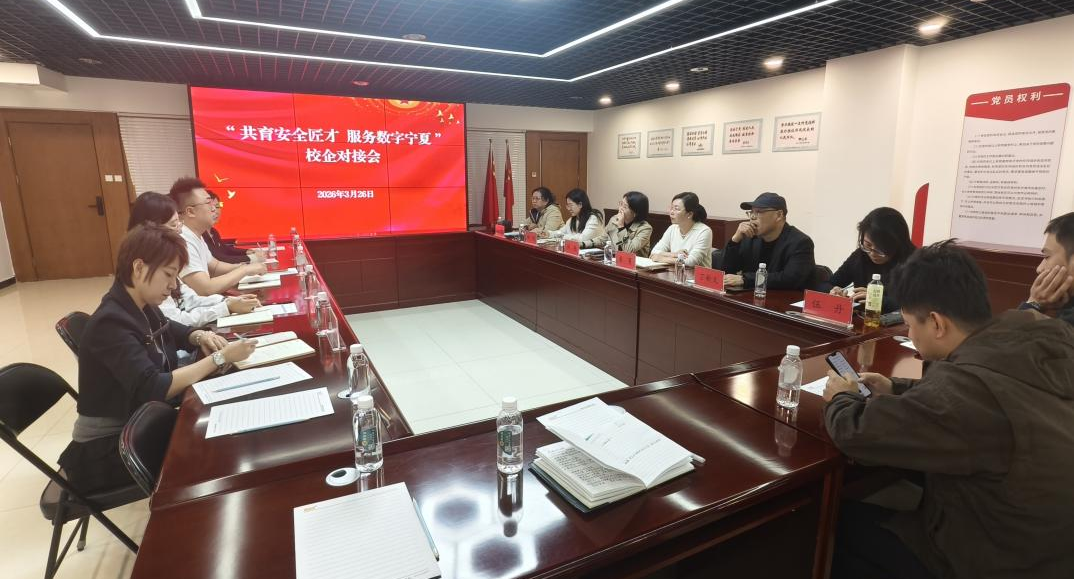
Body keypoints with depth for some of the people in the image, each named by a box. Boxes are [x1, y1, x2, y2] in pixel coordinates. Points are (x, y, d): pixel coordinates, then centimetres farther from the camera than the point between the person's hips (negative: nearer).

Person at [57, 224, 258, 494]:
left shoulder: (142, 306, 0)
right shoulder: (111, 322, -26)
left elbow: (170, 330, 21)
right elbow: (153, 389, -35)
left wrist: (199, 336, -2)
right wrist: (219, 358, -31)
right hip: (107, 448, -8)